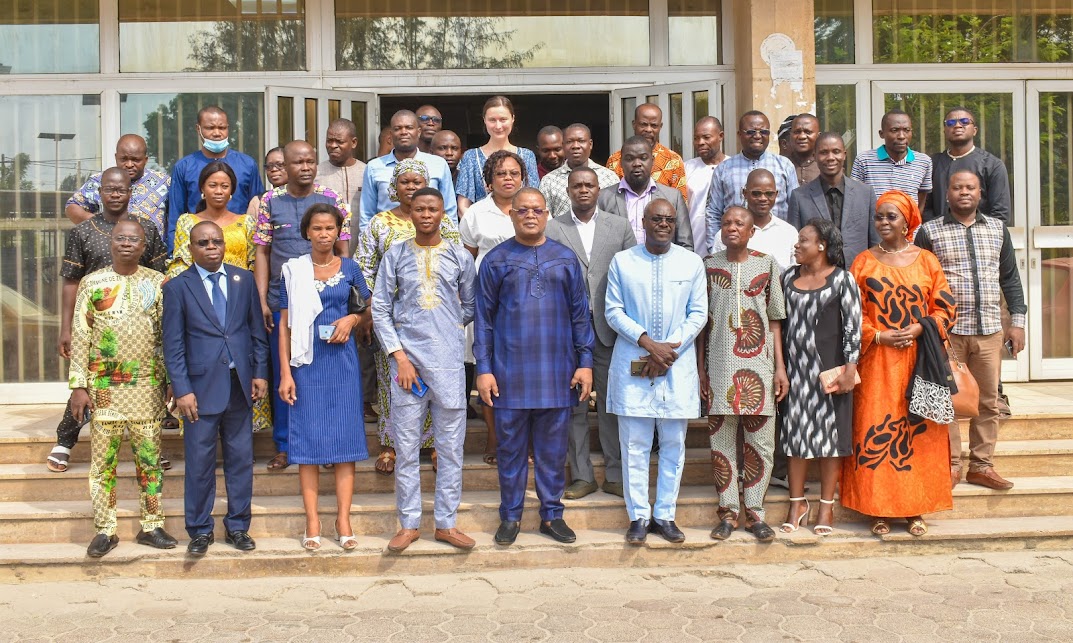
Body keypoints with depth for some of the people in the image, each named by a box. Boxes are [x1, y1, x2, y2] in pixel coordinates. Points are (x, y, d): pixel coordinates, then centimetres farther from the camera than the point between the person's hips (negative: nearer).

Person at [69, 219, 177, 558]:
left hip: (148, 387, 1)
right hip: (103, 388, -1)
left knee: (150, 459, 6)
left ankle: (151, 526, 16)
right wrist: (78, 387, -4)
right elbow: (80, 337, 1)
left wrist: (172, 381, 2)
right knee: (104, 461, 4)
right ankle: (105, 531, 13)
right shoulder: (92, 283, 1)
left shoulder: (158, 283, 3)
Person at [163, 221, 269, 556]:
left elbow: (258, 330, 11)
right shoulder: (178, 286, 0)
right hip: (201, 386, -3)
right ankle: (200, 530, 17)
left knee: (241, 459, 9)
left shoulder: (244, 279, 8)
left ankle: (238, 526, 21)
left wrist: (260, 373, 4)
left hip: (240, 385, 3)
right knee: (199, 462, 3)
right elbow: (173, 345, -3)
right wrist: (182, 390, -9)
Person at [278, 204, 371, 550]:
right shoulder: (293, 270, 3)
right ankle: (312, 522, 6)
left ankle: (343, 519, 6)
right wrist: (285, 373, -4)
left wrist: (352, 319, -5)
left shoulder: (349, 268, 6)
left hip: (341, 358, 1)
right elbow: (285, 323, 2)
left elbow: (370, 309, 17)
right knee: (307, 438, 0)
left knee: (345, 436, 0)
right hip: (306, 360, -1)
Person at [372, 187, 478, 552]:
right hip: (407, 360, -1)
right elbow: (380, 310, 2)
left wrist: (448, 327, 5)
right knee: (406, 447, 3)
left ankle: (446, 523, 14)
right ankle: (409, 524, 13)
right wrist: (400, 356, -6)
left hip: (448, 362, 1)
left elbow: (471, 307, 16)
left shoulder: (460, 257, 7)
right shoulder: (395, 256, 5)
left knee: (451, 446, 4)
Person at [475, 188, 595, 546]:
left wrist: (585, 362, 3)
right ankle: (510, 517, 18)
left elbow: (580, 313, 9)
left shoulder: (565, 258, 8)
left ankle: (552, 514, 20)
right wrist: (483, 369, -2)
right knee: (511, 449, 6)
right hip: (510, 372, -1)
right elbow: (483, 318, 4)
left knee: (553, 449, 8)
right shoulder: (496, 260, 4)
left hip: (557, 372, 1)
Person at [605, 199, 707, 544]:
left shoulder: (691, 262, 7)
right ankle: (639, 516, 9)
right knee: (635, 445, 0)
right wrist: (649, 344, -12)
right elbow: (613, 311, 0)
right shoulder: (622, 261, 5)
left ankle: (665, 515, 14)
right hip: (633, 366, -1)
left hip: (678, 366, 1)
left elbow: (698, 313, 4)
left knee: (674, 444, 5)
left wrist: (670, 350, -8)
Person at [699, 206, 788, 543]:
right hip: (719, 366, 0)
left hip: (758, 366, 0)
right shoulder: (708, 265, 6)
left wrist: (780, 367, 2)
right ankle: (729, 512, 12)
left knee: (760, 442, 1)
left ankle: (754, 512, 12)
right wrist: (700, 369, 3)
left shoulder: (766, 264, 7)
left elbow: (774, 320, 8)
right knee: (722, 441, 2)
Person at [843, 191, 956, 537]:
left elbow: (946, 307, 5)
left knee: (918, 431, 2)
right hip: (876, 362, -1)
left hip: (918, 359, 1)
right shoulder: (863, 262, 6)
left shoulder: (927, 261, 7)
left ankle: (915, 508, 12)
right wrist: (879, 335, -11)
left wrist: (920, 329, -11)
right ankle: (879, 510, 5)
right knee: (875, 429, -3)